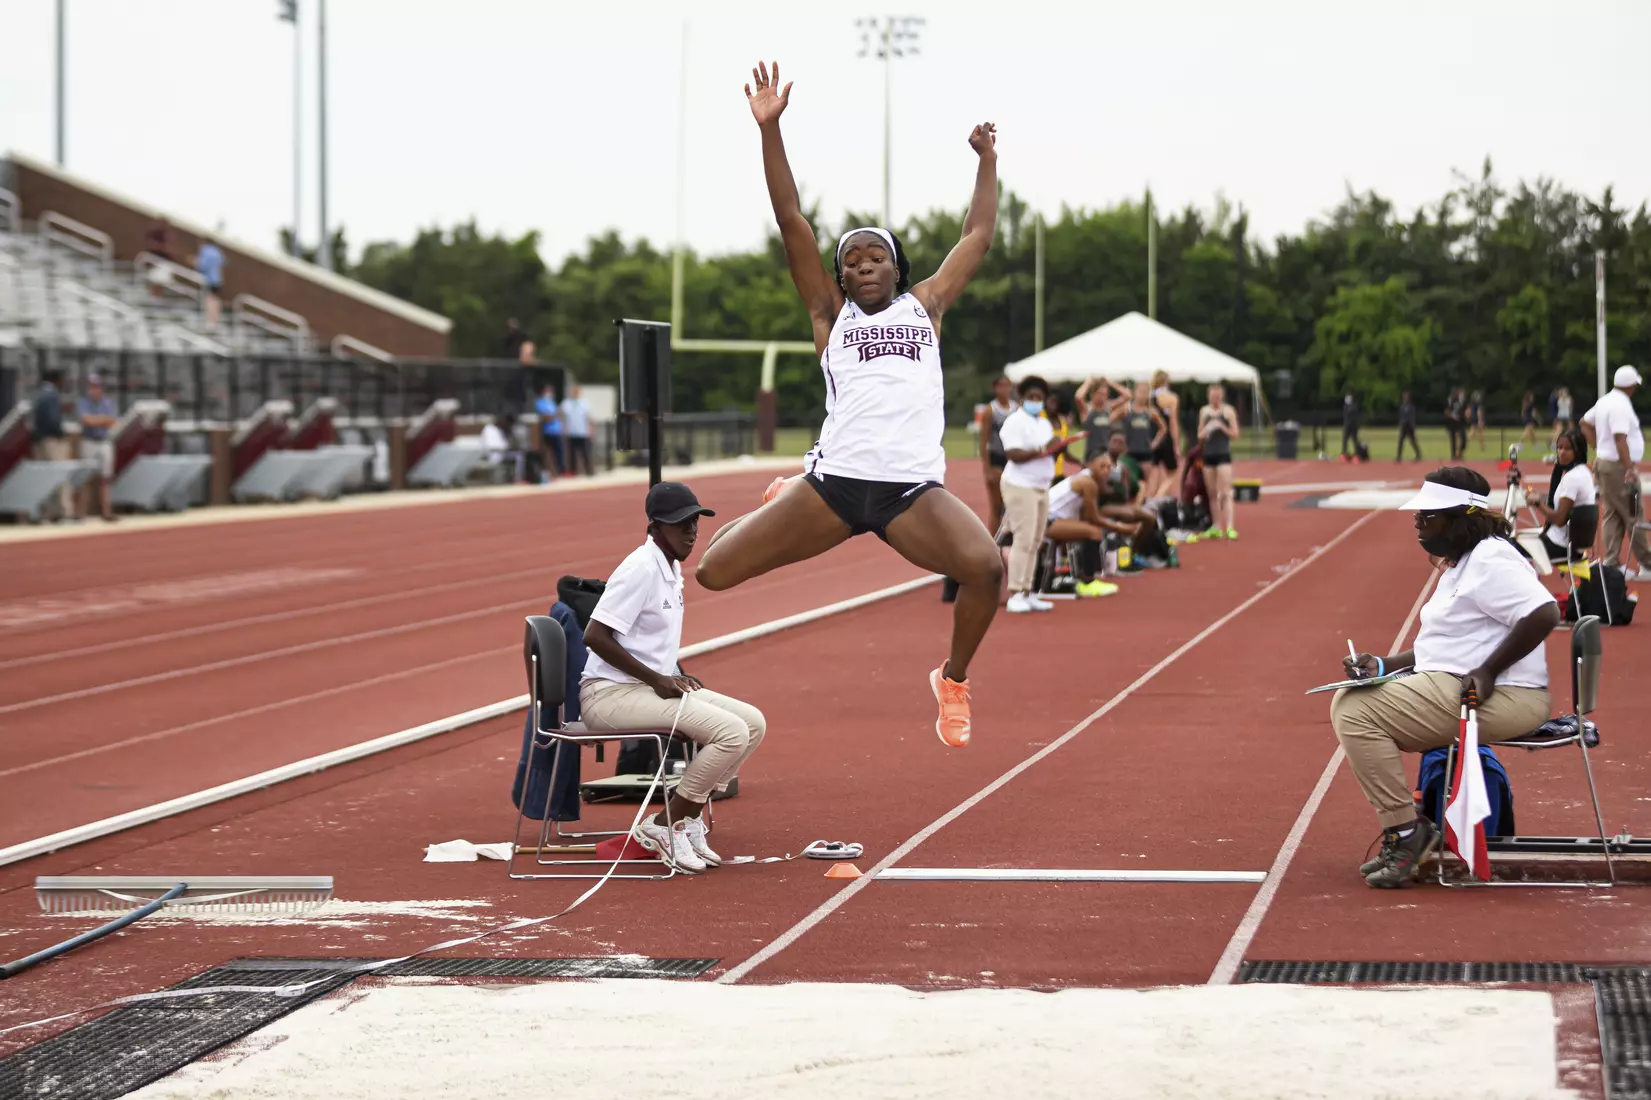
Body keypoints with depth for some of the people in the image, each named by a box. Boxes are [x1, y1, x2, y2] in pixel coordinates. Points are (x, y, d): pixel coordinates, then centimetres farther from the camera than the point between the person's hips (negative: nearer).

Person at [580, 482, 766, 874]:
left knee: (753, 722, 1)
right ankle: (663, 826, -11)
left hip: (657, 687, 10)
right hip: (609, 693, -10)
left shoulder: (672, 567, 14)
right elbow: (595, 635, -23)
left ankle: (688, 822, 3)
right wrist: (658, 679, -20)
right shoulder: (642, 569, -16)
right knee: (731, 733, -22)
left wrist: (677, 677, 6)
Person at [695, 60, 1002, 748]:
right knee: (711, 573, -5)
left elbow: (977, 237, 29)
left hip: (912, 489, 0)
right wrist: (769, 129, 2)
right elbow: (793, 226, 8)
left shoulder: (923, 307, 19)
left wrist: (987, 162, 30)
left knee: (986, 566, -29)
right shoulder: (831, 315, 15)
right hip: (833, 482, 0)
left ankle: (954, 679, 0)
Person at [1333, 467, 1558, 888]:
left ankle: (1405, 832, -11)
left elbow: (1543, 614, -27)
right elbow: (1439, 647, 24)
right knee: (1348, 701, 14)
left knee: (1357, 712, -16)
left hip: (1500, 698, -11)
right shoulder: (1457, 565, 19)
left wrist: (1487, 673, -25)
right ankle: (1402, 837, 11)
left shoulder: (1490, 560, -14)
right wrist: (1384, 665, 10)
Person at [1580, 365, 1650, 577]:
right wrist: (1630, 469, -29)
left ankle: (1612, 563, 11)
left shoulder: (1604, 402, 10)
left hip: (1604, 463, 10)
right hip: (1619, 467, -10)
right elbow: (1620, 439, -27)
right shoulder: (1621, 406, -20)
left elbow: (1585, 423, 22)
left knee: (1612, 516, 11)